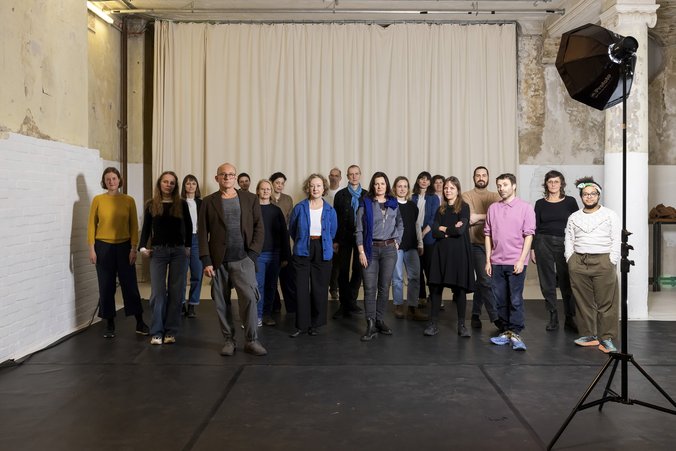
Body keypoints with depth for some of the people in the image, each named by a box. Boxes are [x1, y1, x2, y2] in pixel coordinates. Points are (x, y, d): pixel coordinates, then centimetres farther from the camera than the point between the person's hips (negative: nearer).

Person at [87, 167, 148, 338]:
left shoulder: (129, 200, 1)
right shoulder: (98, 200, 0)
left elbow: (134, 226, 2)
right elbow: (91, 225, 1)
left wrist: (133, 248, -4)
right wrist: (92, 249, -4)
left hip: (124, 247, 0)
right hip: (104, 247, 0)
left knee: (130, 285, 3)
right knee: (106, 287, 6)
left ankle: (140, 323, 13)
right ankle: (110, 325, 17)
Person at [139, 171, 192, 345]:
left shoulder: (182, 204, 4)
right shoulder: (151, 205, 5)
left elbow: (188, 226, 11)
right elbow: (146, 228, 8)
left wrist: (188, 247, 5)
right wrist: (143, 247, -4)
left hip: (178, 251, 0)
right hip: (158, 251, 0)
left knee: (176, 292, 3)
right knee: (158, 292, -4)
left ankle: (171, 331, 11)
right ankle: (156, 332, 2)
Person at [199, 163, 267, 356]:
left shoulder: (250, 199, 7)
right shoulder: (209, 202, 7)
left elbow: (259, 228, 5)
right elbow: (202, 233, 4)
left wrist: (252, 254, -5)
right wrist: (206, 261, -4)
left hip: (243, 259, -1)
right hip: (218, 261, 1)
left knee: (249, 297, -12)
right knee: (222, 303, 5)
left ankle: (252, 340, -1)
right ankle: (229, 340, 19)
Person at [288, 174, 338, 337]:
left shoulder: (330, 210, 2)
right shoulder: (299, 207, -2)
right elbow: (292, 229, 11)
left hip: (323, 253, 1)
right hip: (302, 252, -1)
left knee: (320, 290, 5)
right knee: (301, 289, -1)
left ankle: (315, 324, 19)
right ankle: (301, 325, 9)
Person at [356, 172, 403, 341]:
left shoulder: (393, 203, 10)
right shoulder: (365, 203, 1)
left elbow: (400, 225, 22)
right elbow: (359, 229, -2)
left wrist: (397, 242, 9)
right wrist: (361, 251, -9)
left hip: (389, 249, 3)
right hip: (371, 248, -3)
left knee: (384, 287, 6)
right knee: (370, 287, -5)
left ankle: (380, 320, 16)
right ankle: (371, 325, -2)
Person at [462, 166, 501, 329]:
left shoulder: (495, 196, 12)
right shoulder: (467, 196, 2)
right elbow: (470, 218, -11)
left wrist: (479, 217, -12)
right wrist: (489, 215, -8)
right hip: (477, 244, -3)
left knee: (481, 280, 11)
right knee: (486, 280, -8)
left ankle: (476, 314, 24)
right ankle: (495, 317, -2)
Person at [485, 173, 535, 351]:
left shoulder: (525, 208, -1)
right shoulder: (493, 208, 10)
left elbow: (529, 235, -5)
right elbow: (488, 235, 11)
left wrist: (521, 260, -11)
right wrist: (488, 260, 6)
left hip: (516, 262, -4)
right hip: (497, 262, 4)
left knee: (516, 300, -4)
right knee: (500, 300, 8)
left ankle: (515, 334, 2)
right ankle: (505, 332, 18)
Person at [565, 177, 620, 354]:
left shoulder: (610, 215, 9)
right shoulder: (574, 217, 17)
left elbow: (616, 240, 2)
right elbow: (569, 240, 15)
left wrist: (611, 261, -7)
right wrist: (570, 260, 4)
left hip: (603, 262, -2)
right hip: (578, 263, 3)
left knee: (606, 302, -5)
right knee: (584, 301, 3)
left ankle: (606, 338, 0)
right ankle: (589, 335, 11)